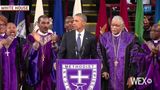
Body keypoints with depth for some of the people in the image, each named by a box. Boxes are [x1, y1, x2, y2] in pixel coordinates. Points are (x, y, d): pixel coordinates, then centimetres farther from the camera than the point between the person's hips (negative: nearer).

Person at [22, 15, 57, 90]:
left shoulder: (53, 37, 7)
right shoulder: (32, 37, 2)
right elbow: (26, 55, -10)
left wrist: (54, 43, -19)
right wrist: (36, 42, -21)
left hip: (49, 74, 1)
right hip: (35, 73, -1)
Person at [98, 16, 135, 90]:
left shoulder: (129, 38, 2)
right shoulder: (104, 38, 5)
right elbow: (101, 56, 1)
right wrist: (104, 70, -13)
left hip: (124, 74, -1)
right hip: (110, 74, 1)